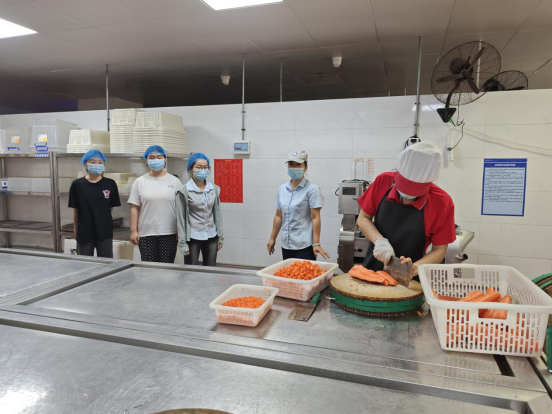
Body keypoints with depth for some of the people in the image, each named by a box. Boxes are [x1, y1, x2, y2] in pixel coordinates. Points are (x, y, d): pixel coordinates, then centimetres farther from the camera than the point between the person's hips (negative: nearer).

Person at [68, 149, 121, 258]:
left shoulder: (110, 184, -3)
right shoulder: (77, 184, -3)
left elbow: (110, 208, 4)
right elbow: (75, 210, 5)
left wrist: (102, 221, 9)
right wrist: (76, 228, 10)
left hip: (105, 232, 0)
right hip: (84, 232, 0)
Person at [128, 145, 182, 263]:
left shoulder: (174, 181, 3)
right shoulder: (139, 182, 5)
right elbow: (134, 208, 4)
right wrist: (133, 231, -1)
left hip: (169, 233, 0)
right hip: (146, 234, 1)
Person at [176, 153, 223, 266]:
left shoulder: (214, 189, 4)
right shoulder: (184, 191, -8)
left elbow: (217, 214, 9)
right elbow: (181, 218, -7)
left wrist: (220, 236, 8)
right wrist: (182, 242, -8)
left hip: (211, 237, 4)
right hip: (193, 238, -4)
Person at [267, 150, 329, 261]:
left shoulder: (312, 189, -7)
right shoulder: (282, 189, 8)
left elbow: (315, 218, -12)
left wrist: (316, 243, -17)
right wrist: (272, 238, 15)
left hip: (305, 246, -5)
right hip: (286, 245, 5)